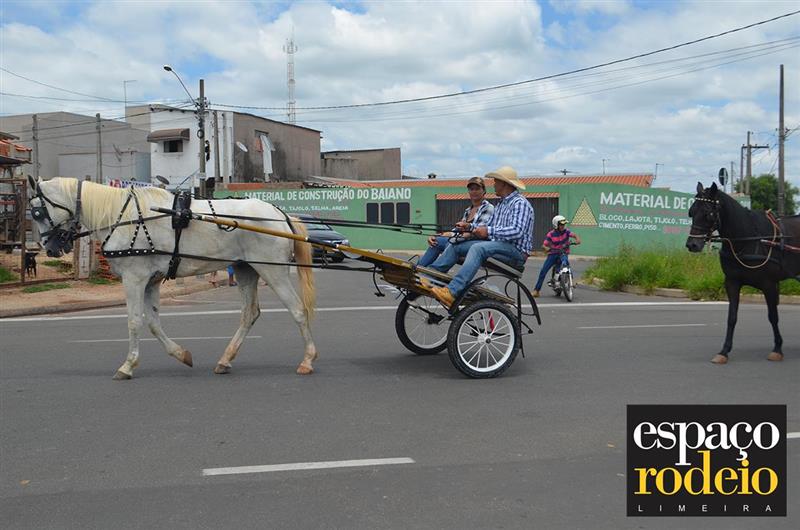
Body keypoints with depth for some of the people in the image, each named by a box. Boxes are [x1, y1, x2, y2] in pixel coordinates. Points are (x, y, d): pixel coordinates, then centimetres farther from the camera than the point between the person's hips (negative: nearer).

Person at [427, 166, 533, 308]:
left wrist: (489, 231, -23)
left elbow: (517, 231, -22)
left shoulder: (520, 203, -7)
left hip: (516, 252, -9)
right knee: (456, 245, 0)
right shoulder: (501, 205, 23)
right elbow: (489, 226, 21)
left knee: (478, 248, -35)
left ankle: (451, 292, -47)